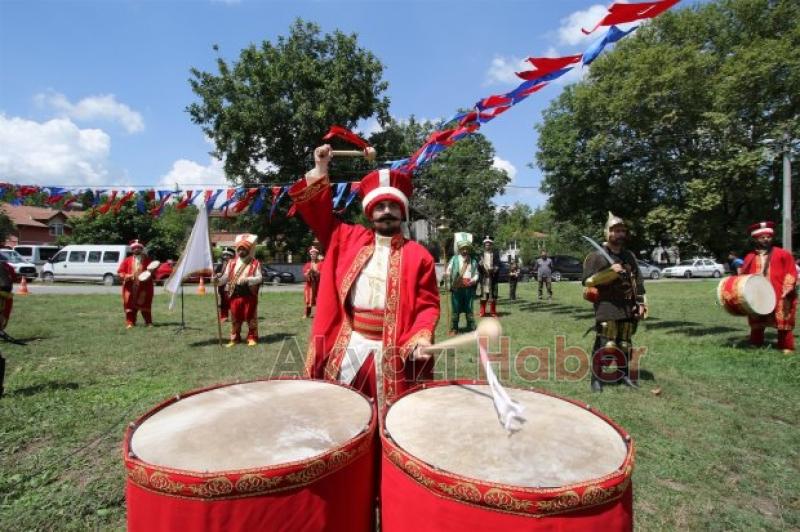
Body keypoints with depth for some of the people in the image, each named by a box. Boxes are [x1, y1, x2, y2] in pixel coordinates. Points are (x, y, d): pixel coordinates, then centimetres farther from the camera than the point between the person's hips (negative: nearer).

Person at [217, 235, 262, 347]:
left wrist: (247, 280, -24)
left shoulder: (255, 263, -2)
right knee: (235, 317, 9)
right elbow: (225, 277, 6)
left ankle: (252, 337, 17)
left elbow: (259, 278, -9)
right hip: (235, 294, 3)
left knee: (250, 317, 5)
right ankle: (235, 338, 20)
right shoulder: (232, 263, 9)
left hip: (250, 294, -3)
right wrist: (218, 280, -15)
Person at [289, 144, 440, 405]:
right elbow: (318, 212, 13)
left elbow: (428, 304, -3)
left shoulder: (418, 255, -1)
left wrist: (421, 338, -19)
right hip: (347, 347, 2)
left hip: (393, 351, -2)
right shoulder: (349, 239, 7)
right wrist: (320, 170, 7)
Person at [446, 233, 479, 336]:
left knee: (469, 308, 7)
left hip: (469, 287, 2)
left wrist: (472, 281, -7)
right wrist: (452, 279, -11)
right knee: (455, 309, 3)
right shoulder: (454, 259, 3)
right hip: (457, 287, -2)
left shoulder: (473, 260, 10)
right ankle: (453, 329, 11)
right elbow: (447, 272, 3)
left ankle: (472, 328, 14)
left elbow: (477, 274, 10)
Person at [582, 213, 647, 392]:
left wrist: (641, 303, 11)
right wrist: (610, 272, -21)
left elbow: (638, 281, 18)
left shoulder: (629, 256, 15)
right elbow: (588, 281, -12)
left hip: (628, 308, 6)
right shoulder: (596, 256, -5)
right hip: (607, 308, -6)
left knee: (625, 344, 13)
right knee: (604, 344, -9)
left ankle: (624, 374, 27)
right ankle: (596, 378, 1)